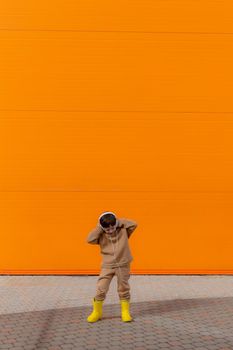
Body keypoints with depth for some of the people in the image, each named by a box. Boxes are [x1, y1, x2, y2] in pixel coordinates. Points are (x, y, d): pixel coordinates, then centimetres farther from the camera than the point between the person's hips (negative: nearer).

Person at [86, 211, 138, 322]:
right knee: (101, 289, -3)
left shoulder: (123, 231, -3)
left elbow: (134, 224, -11)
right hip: (107, 266, 0)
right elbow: (89, 239, -20)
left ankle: (125, 312, 22)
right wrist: (99, 228, -16)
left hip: (123, 265, 0)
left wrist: (120, 222, -10)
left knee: (124, 289, 9)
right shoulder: (101, 235, -5)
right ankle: (97, 312, 14)